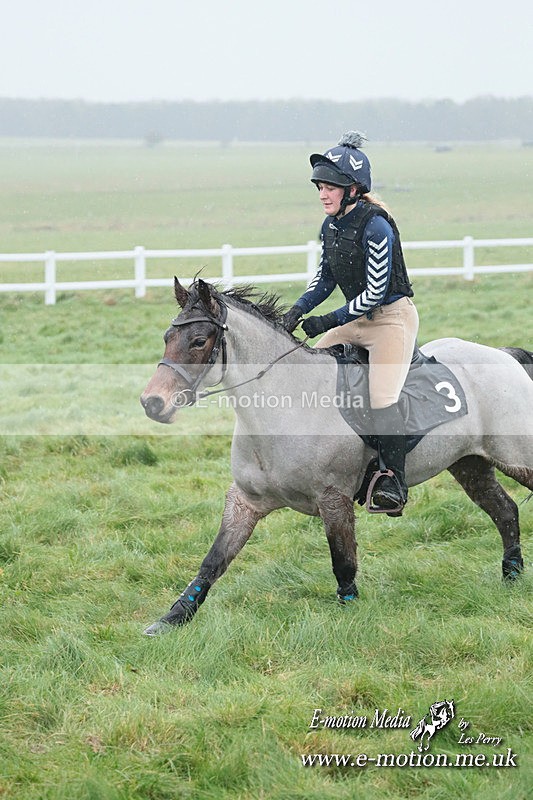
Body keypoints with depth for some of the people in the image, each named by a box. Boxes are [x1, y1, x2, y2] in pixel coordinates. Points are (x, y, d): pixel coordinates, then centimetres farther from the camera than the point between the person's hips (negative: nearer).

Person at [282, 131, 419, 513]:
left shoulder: (376, 227, -22)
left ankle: (394, 483, -16)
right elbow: (325, 279, 13)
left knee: (381, 398, -24)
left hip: (393, 317, -9)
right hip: (358, 319, 9)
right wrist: (298, 310, -2)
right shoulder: (331, 226, 3)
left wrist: (329, 321, -21)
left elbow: (376, 291, -22)